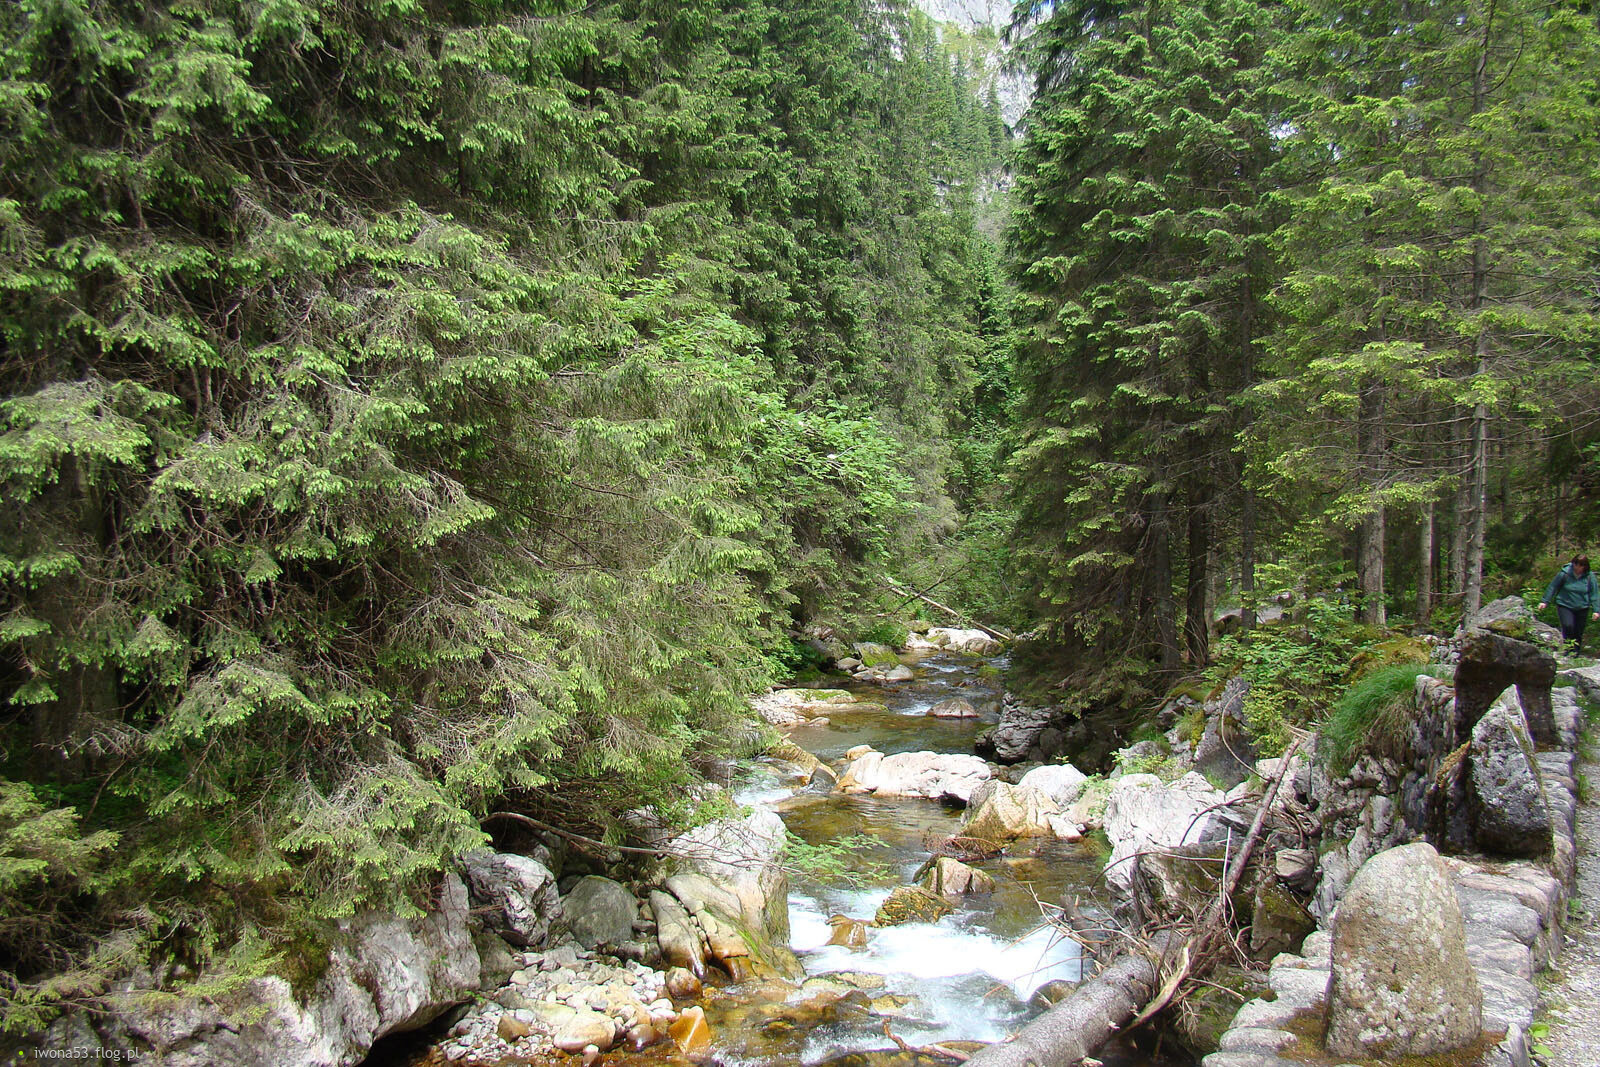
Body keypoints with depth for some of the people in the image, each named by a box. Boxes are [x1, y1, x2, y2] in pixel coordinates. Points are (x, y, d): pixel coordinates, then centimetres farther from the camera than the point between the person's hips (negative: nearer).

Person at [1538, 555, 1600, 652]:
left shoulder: (1589, 577, -4)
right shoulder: (1564, 573, -9)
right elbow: (1553, 587, -1)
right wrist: (1545, 601, -2)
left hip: (1582, 608, 2)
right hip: (1565, 606, -2)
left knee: (1578, 633, 6)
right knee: (1568, 626, -22)